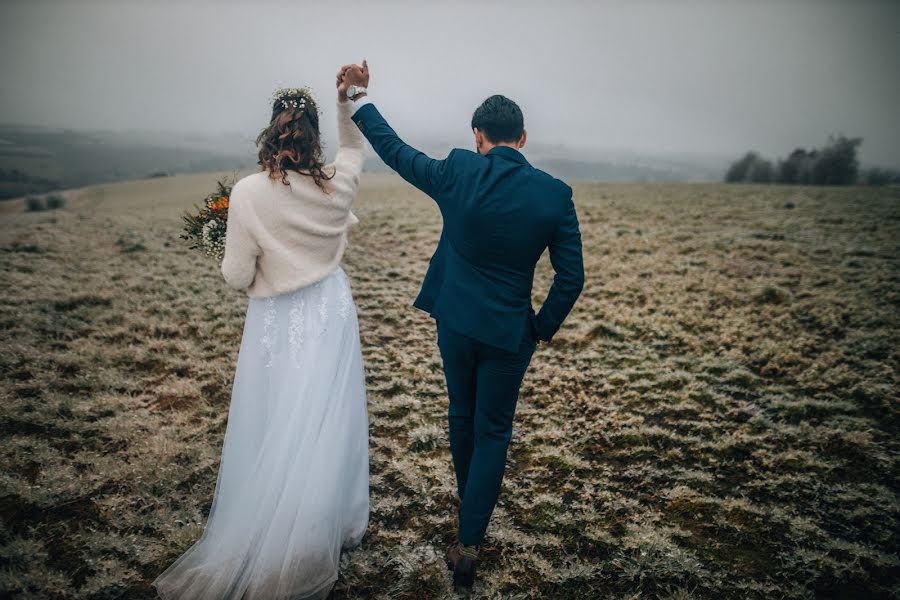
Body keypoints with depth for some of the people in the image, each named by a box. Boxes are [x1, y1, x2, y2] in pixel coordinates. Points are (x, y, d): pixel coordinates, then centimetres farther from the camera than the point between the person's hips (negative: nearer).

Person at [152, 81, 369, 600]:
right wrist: (346, 102, 6)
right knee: (328, 424, 16)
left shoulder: (249, 193, -18)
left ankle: (270, 548, 25)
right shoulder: (337, 185, -9)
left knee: (276, 432, 11)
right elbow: (356, 147, 16)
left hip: (278, 323, -3)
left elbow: (238, 277, -12)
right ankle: (336, 524, 32)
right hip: (331, 315, 3)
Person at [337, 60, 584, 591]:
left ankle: (472, 500, 48)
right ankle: (469, 542, 11)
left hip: (455, 323, 2)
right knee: (493, 430, 12)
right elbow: (572, 277, -9)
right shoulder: (554, 194, -12)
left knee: (463, 416, 24)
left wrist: (361, 96, 14)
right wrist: (543, 329, 5)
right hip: (509, 333, -2)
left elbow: (395, 149, 2)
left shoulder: (457, 174, -13)